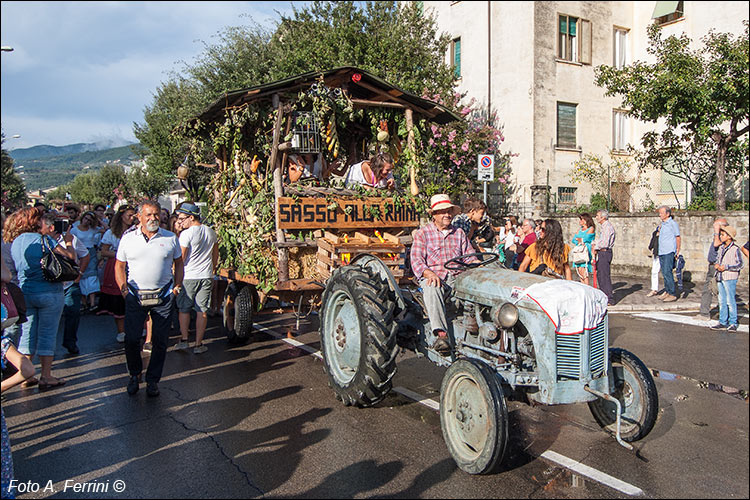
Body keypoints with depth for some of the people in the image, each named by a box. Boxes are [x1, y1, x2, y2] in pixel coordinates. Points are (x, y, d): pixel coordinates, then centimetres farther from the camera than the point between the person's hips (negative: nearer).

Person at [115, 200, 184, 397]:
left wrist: (177, 287, 1)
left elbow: (179, 264, 12)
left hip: (163, 297, 0)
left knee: (160, 341, 4)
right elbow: (119, 266, 8)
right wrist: (124, 290, -3)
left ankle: (153, 380, 19)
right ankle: (135, 374, 25)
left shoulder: (170, 238, 5)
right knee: (131, 339, 0)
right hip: (135, 297, 0)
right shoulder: (127, 238, 5)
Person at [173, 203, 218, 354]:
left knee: (184, 309, 13)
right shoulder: (211, 232, 6)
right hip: (206, 276, 4)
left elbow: (180, 259, -13)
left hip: (188, 276, -4)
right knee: (202, 311, 5)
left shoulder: (186, 234, -13)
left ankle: (184, 340, 16)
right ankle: (198, 344, 9)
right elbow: (216, 255, 15)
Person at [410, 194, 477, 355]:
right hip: (432, 277, -3)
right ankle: (441, 333, -52)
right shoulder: (423, 233, 10)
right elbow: (416, 260, -2)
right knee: (432, 289, -40)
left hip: (457, 277, 3)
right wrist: (430, 274, -22)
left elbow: (470, 256, 16)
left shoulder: (459, 233, 22)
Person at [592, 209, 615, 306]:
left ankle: (610, 299, -5)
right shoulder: (604, 226, 17)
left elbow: (604, 243, -20)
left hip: (604, 253, -10)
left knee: (605, 276, -8)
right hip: (601, 253, 10)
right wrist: (594, 243, 2)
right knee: (600, 275, 15)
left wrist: (596, 248, -7)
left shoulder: (608, 226, -14)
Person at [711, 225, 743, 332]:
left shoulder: (735, 249, -9)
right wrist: (716, 265, 2)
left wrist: (726, 267, -18)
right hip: (720, 277, 7)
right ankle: (723, 322, 18)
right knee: (722, 300, 11)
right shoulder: (721, 248, 12)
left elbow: (739, 264, -10)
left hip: (730, 278, -7)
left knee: (730, 301, -3)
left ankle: (733, 323, 5)